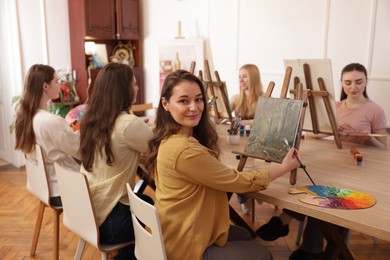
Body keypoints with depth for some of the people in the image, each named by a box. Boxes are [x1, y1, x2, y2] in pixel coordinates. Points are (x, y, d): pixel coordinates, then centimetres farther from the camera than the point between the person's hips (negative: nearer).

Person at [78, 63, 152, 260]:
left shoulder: (90, 120, 2)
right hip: (108, 221, -8)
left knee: (146, 202, 24)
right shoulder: (128, 124, -23)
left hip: (86, 212, 8)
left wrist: (148, 129, 11)